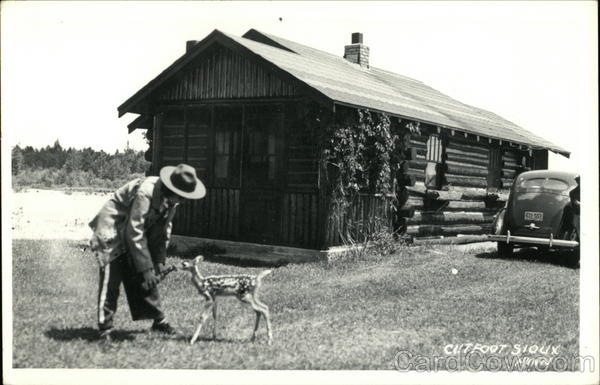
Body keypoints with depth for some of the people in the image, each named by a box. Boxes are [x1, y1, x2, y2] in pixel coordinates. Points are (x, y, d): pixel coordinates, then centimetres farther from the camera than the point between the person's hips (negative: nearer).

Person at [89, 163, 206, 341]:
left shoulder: (171, 199, -7)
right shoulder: (145, 193, -33)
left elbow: (163, 230, 4)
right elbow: (134, 233, -32)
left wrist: (159, 261, -3)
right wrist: (146, 268, -30)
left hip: (133, 233, 8)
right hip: (111, 230, -8)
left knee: (145, 279, 7)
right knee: (111, 278, -13)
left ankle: (158, 320, 16)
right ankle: (105, 328, -6)